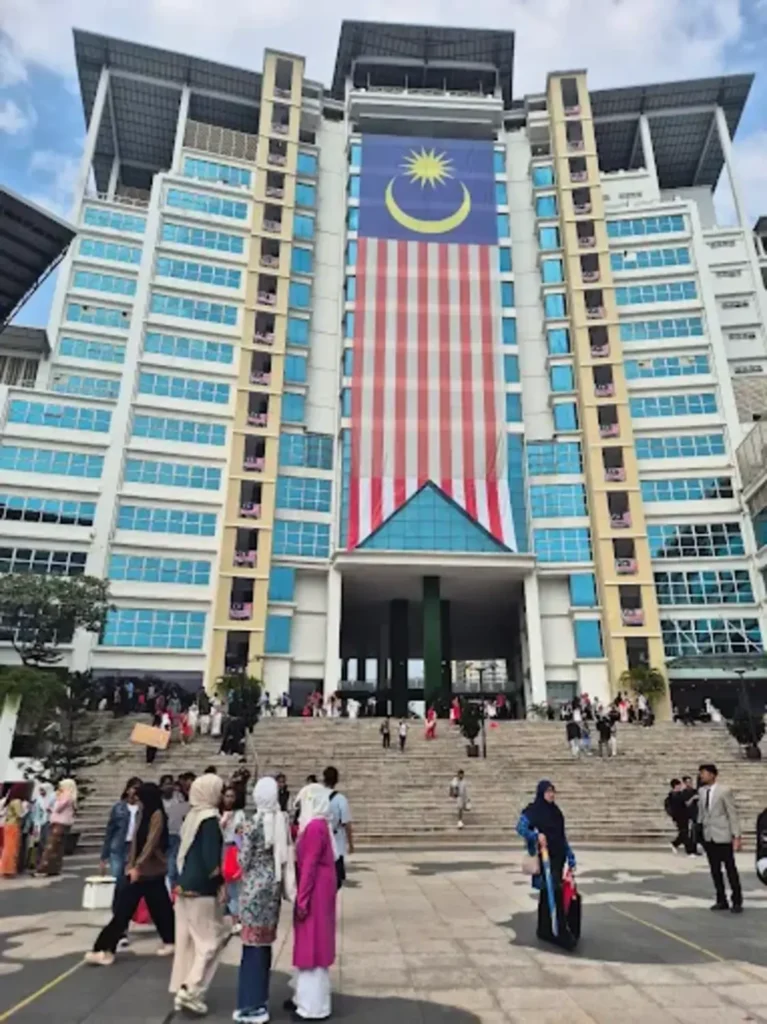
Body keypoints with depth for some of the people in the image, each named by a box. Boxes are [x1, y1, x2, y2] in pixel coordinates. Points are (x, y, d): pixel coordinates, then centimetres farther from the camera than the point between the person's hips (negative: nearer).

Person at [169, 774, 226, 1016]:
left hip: (184, 885, 8)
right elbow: (211, 861, -21)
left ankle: (181, 990, 25)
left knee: (186, 939, 16)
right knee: (210, 939, 4)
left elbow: (182, 852, 12)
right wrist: (222, 877, -6)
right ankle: (191, 991, 5)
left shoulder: (190, 816, 5)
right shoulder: (210, 818, -19)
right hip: (202, 889, -8)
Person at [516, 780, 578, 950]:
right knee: (553, 894, -11)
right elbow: (520, 827, -21)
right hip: (543, 859, -7)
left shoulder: (556, 812, 12)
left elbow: (563, 837, 15)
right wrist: (535, 836, -35)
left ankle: (546, 930, 23)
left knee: (549, 894, 13)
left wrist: (571, 859, 12)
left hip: (557, 859, 7)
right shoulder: (532, 810, -9)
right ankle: (561, 934, -8)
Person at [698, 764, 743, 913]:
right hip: (708, 837, 5)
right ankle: (721, 901, 21)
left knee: (730, 869, 5)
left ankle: (737, 902, 17)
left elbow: (733, 814, -9)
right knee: (715, 870, 10)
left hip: (723, 836, -5)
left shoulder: (724, 790, -10)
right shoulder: (701, 791, 6)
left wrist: (736, 836, -12)